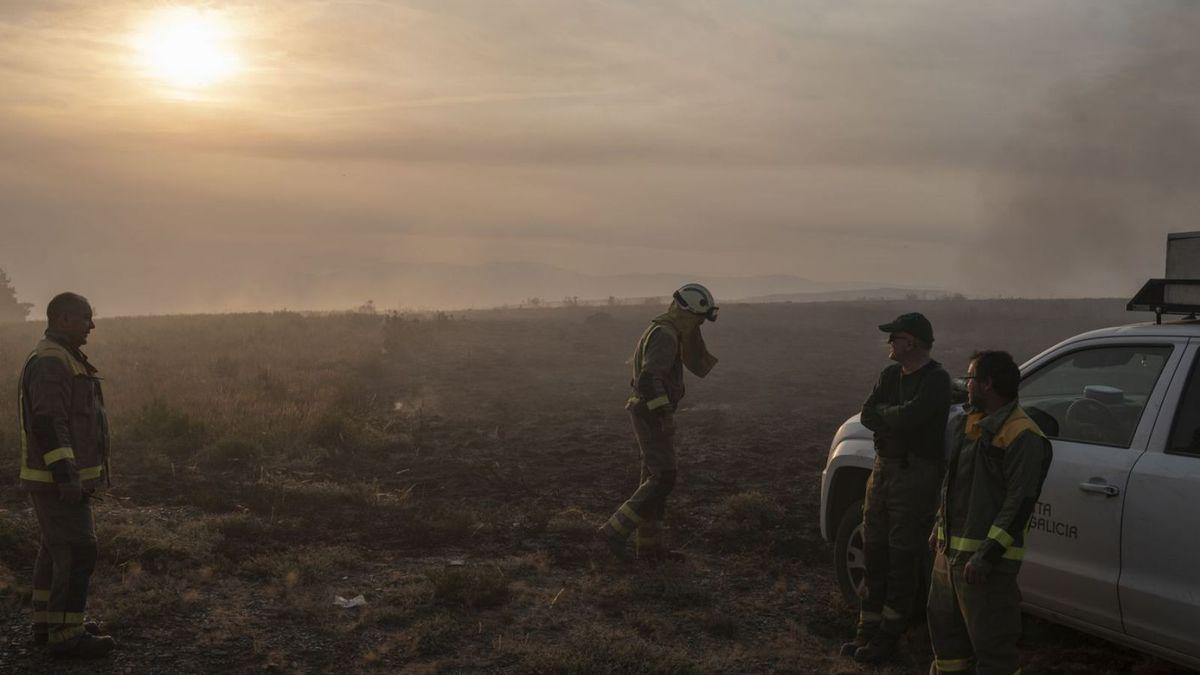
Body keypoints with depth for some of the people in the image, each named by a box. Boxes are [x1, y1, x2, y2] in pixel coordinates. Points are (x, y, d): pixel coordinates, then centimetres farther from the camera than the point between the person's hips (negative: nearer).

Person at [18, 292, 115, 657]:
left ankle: (48, 624, 23)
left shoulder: (62, 360, 15)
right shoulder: (49, 362, -19)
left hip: (61, 478, 11)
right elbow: (47, 423, -26)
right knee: (77, 554, -7)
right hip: (58, 480, -11)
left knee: (55, 551, 15)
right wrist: (66, 476, -29)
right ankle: (67, 634, -2)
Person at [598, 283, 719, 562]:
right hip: (653, 416, -10)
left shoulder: (664, 332, 15)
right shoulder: (664, 335, -19)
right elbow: (649, 379, -30)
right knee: (663, 480, -9)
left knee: (654, 479, 12)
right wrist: (665, 416, -29)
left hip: (651, 414, 10)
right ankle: (616, 530, -7)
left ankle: (650, 546, 16)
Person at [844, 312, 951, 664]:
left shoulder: (936, 380, -15)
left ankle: (888, 636, 9)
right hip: (883, 467, 8)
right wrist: (896, 418, -14)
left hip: (916, 474, -8)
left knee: (903, 556, 0)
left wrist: (883, 414, -7)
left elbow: (908, 417, -27)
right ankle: (868, 628, 21)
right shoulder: (890, 374, 11)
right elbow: (867, 415, 2)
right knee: (874, 549, 11)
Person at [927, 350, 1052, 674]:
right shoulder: (972, 422, 13)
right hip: (950, 550, 9)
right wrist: (940, 527, 24)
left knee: (991, 646, -3)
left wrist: (986, 556, -23)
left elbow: (1019, 503, -21)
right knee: (943, 624, 22)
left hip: (986, 557, -9)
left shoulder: (1023, 436, -17)